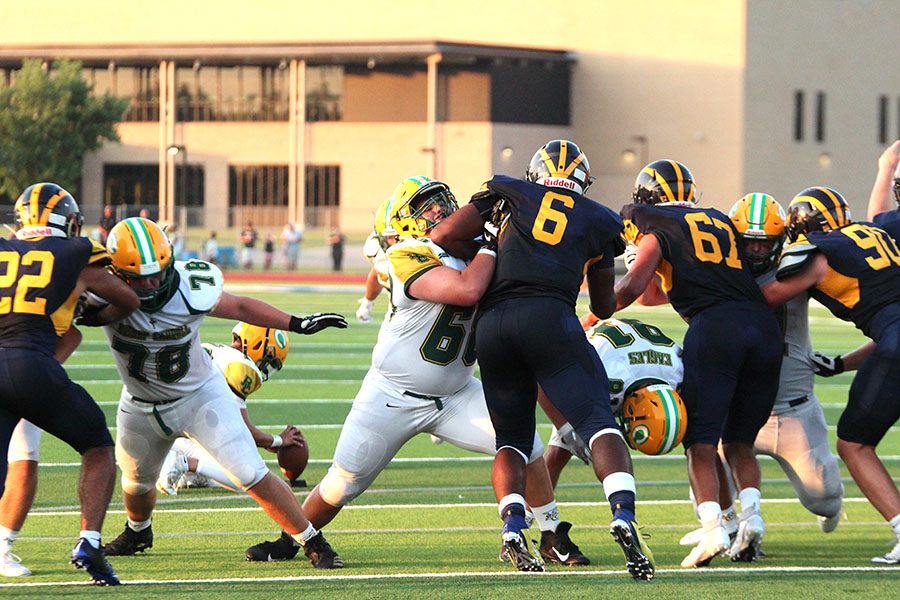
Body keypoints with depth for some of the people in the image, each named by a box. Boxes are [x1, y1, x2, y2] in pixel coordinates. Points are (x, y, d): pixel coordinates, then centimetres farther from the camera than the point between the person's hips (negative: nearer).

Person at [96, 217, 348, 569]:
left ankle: (313, 543, -4)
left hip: (199, 395, -2)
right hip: (141, 405, 3)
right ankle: (137, 533, 59)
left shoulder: (190, 290, -26)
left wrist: (297, 324, -11)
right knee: (137, 485, 26)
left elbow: (240, 307, -10)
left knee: (251, 475, -15)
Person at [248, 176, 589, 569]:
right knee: (342, 484, 2)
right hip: (393, 398, -5)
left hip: (456, 395, 5)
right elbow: (467, 290, -36)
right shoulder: (408, 258, -22)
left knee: (524, 443, -11)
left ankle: (553, 539, 4)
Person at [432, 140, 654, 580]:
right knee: (598, 424, -7)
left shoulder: (511, 194, 21)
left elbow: (446, 235, 11)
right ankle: (623, 517, -30)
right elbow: (604, 306, 33)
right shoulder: (598, 221, 23)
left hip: (492, 324, 2)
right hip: (549, 316, -2)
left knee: (512, 439, 17)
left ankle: (512, 528, -4)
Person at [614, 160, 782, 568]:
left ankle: (713, 528, -17)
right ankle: (751, 515, -4)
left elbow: (633, 287, 1)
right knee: (739, 442, 16)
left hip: (714, 327, -5)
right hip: (764, 325, 5)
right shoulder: (722, 222, 28)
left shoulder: (658, 230, 11)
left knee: (700, 442, 0)